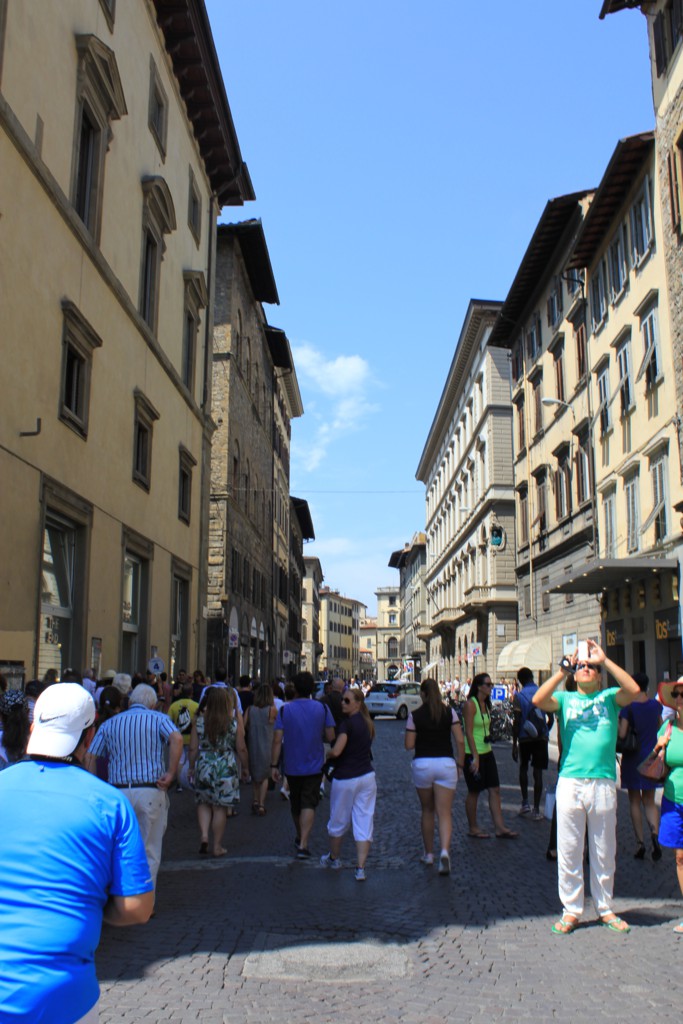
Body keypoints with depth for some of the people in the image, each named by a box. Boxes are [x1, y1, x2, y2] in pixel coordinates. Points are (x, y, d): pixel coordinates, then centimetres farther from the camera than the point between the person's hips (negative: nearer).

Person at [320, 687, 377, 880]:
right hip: (367, 776, 6)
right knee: (364, 823, 4)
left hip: (346, 778, -6)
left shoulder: (347, 723, -16)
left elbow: (336, 751, -23)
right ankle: (360, 868, -1)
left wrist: (325, 755, -3)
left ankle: (333, 858, 33)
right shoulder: (368, 723, 8)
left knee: (338, 821, 14)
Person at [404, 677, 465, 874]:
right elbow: (460, 740, -4)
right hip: (446, 764, 0)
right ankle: (445, 850, -22)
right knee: (445, 813, 0)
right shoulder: (450, 712, 1)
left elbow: (409, 745, -3)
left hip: (422, 764, 0)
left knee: (427, 810, 18)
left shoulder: (415, 716, -3)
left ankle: (428, 854, 26)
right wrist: (461, 762, 8)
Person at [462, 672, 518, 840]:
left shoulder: (486, 704, 10)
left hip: (487, 752, 8)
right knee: (474, 792, 4)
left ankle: (500, 828, 9)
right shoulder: (470, 704, -15)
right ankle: (473, 829, 16)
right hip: (473, 754, -8)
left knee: (495, 789, 5)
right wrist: (475, 757, -21)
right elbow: (468, 732, -19)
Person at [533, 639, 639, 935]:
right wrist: (562, 670, -14)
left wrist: (605, 660, -13)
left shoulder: (609, 697, 7)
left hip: (603, 783, 0)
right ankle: (571, 910, 18)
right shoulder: (565, 699, 7)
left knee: (604, 852, 11)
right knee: (568, 852, 6)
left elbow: (634, 690, -13)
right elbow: (538, 700, -12)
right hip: (569, 782, 0)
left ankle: (605, 908, 27)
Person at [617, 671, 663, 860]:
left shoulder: (628, 707, -15)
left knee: (635, 802, 8)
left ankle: (640, 843, 3)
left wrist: (617, 723, 0)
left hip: (633, 758, -3)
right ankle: (655, 834, -12)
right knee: (649, 801, 13)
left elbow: (622, 734, -18)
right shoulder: (656, 705, -1)